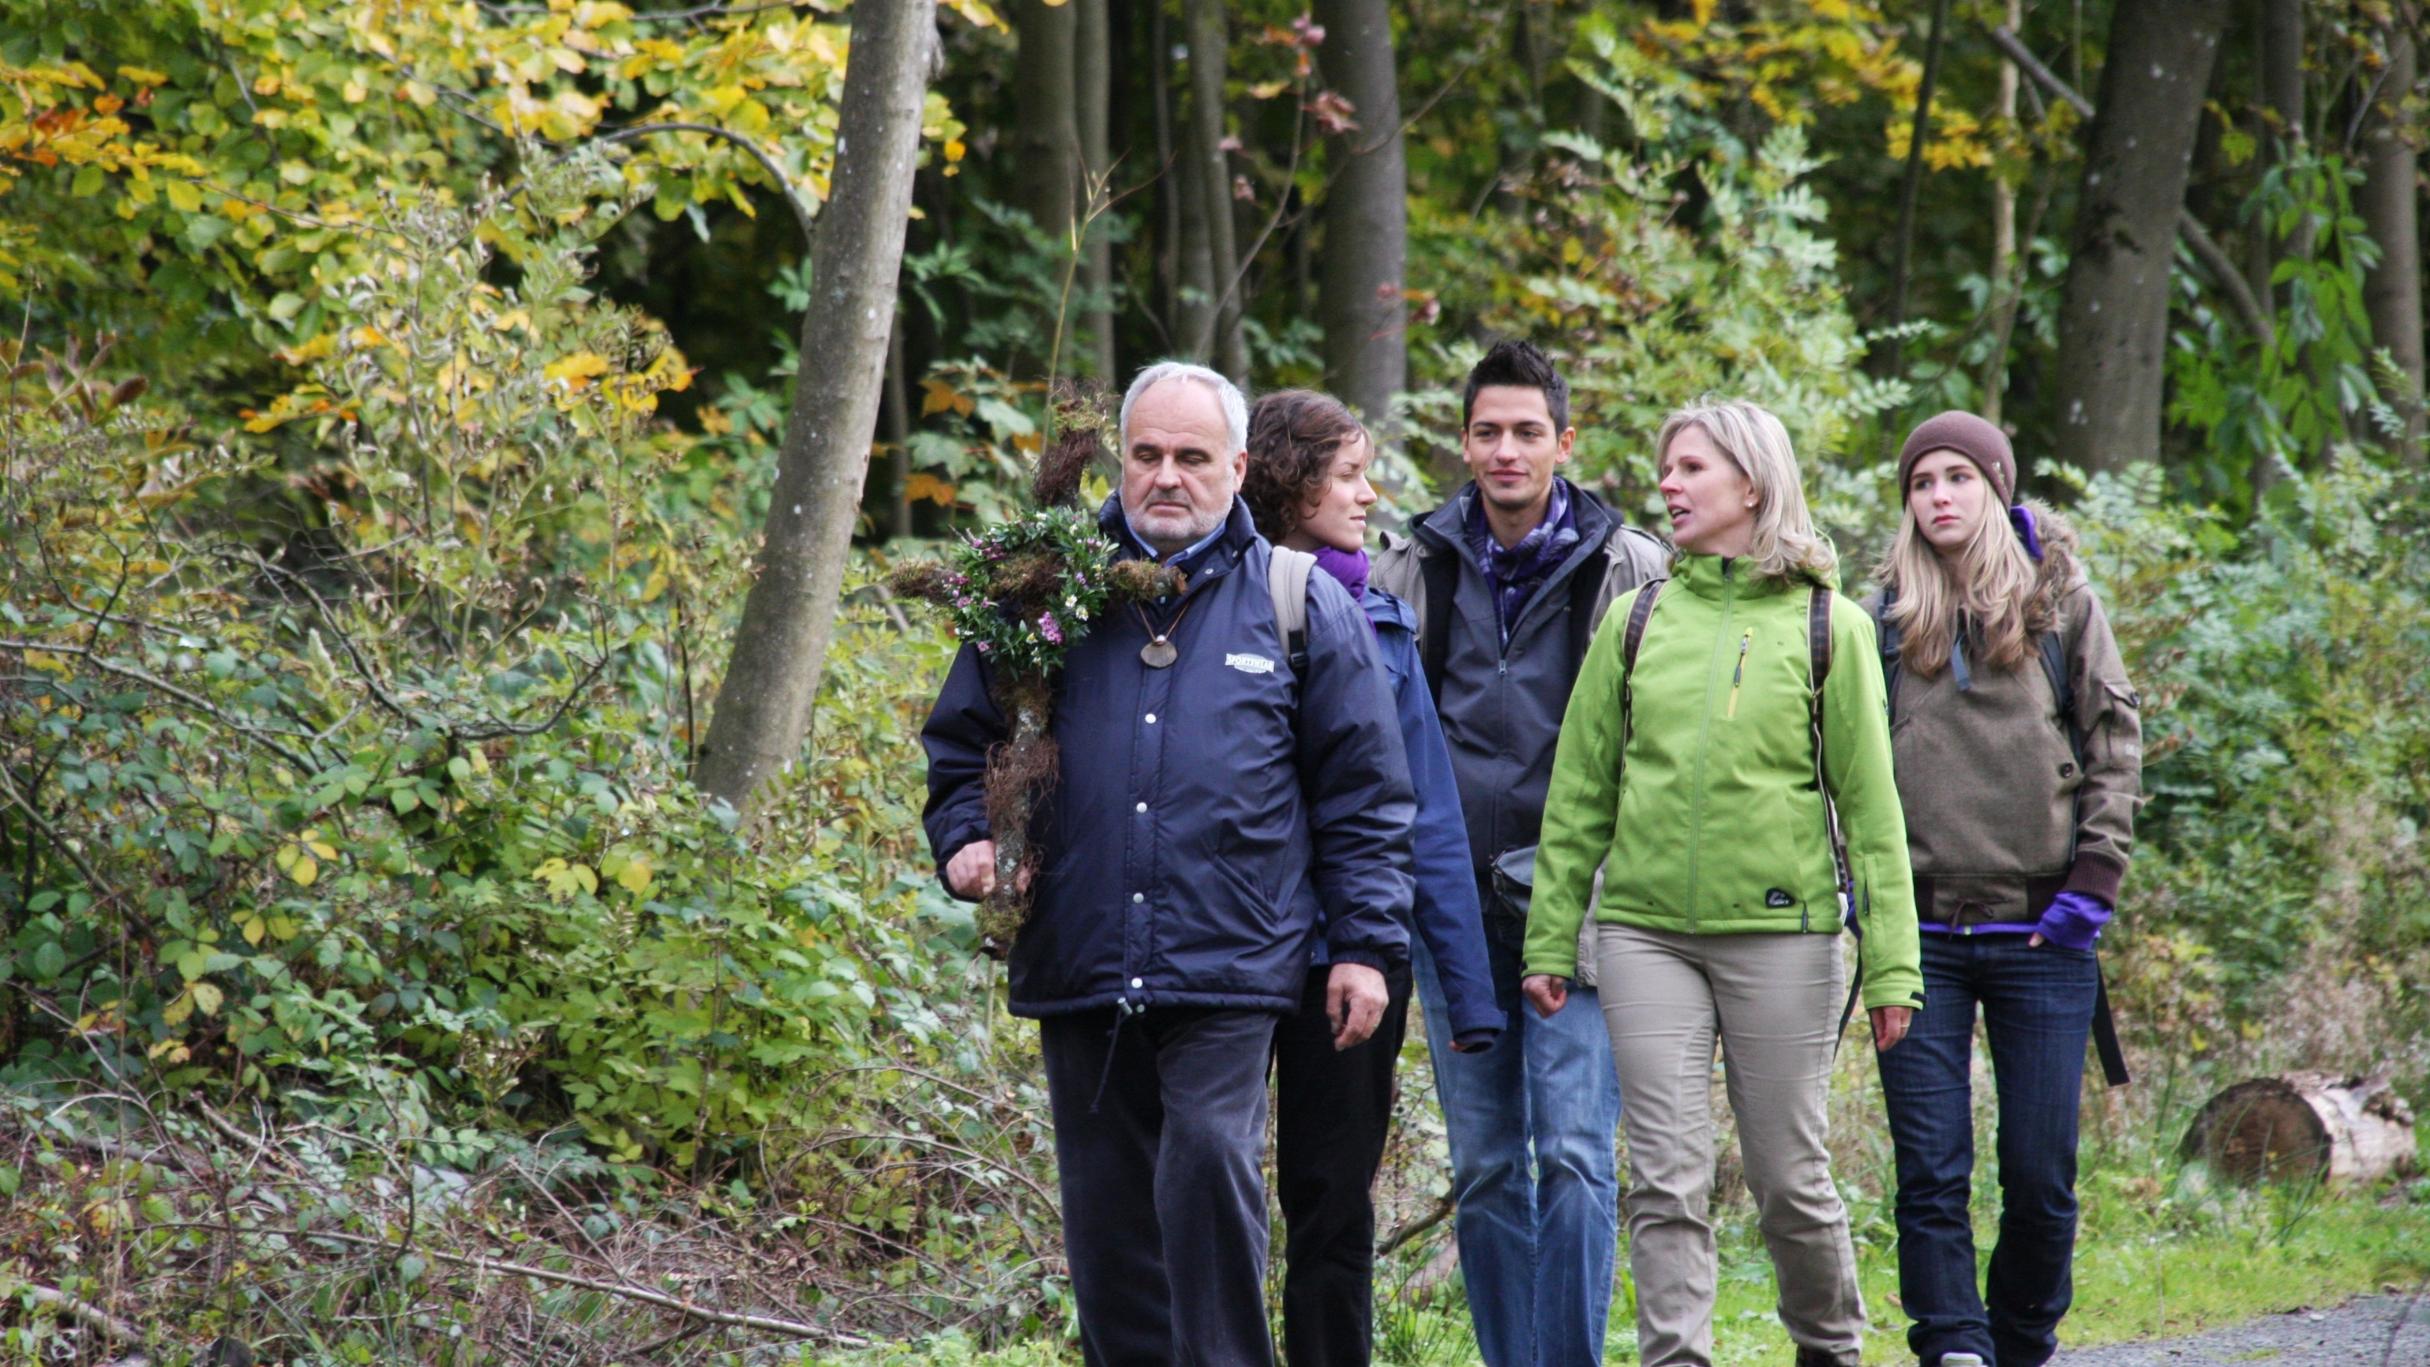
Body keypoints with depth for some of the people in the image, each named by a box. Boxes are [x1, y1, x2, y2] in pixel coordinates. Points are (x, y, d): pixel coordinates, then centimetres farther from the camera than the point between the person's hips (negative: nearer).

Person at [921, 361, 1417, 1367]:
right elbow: (959, 744, 19)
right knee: (1107, 1210, 7)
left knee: (1209, 1162, -18)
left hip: (1229, 968, -3)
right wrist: (965, 839, 0)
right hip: (1077, 970, 3)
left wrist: (1366, 943, 2)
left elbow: (1363, 792, 8)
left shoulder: (1302, 605, 6)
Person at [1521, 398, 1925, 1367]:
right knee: (1667, 1178, -4)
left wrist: (1890, 962, -3)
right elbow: (1579, 795, 11)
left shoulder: (1827, 627, 2)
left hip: (1781, 931, -2)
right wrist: (1549, 941, 7)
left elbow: (1870, 805, 2)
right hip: (1646, 930, 2)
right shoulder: (1635, 623, 9)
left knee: (1788, 1175, 5)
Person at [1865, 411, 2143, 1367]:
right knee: (1931, 1175, -6)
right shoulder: (1885, 621, 8)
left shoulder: (2061, 603, 6)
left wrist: (2092, 882, -4)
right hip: (1920, 933, 1)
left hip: (2040, 932, -1)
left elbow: (2116, 742, 5)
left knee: (2041, 1176, 1)